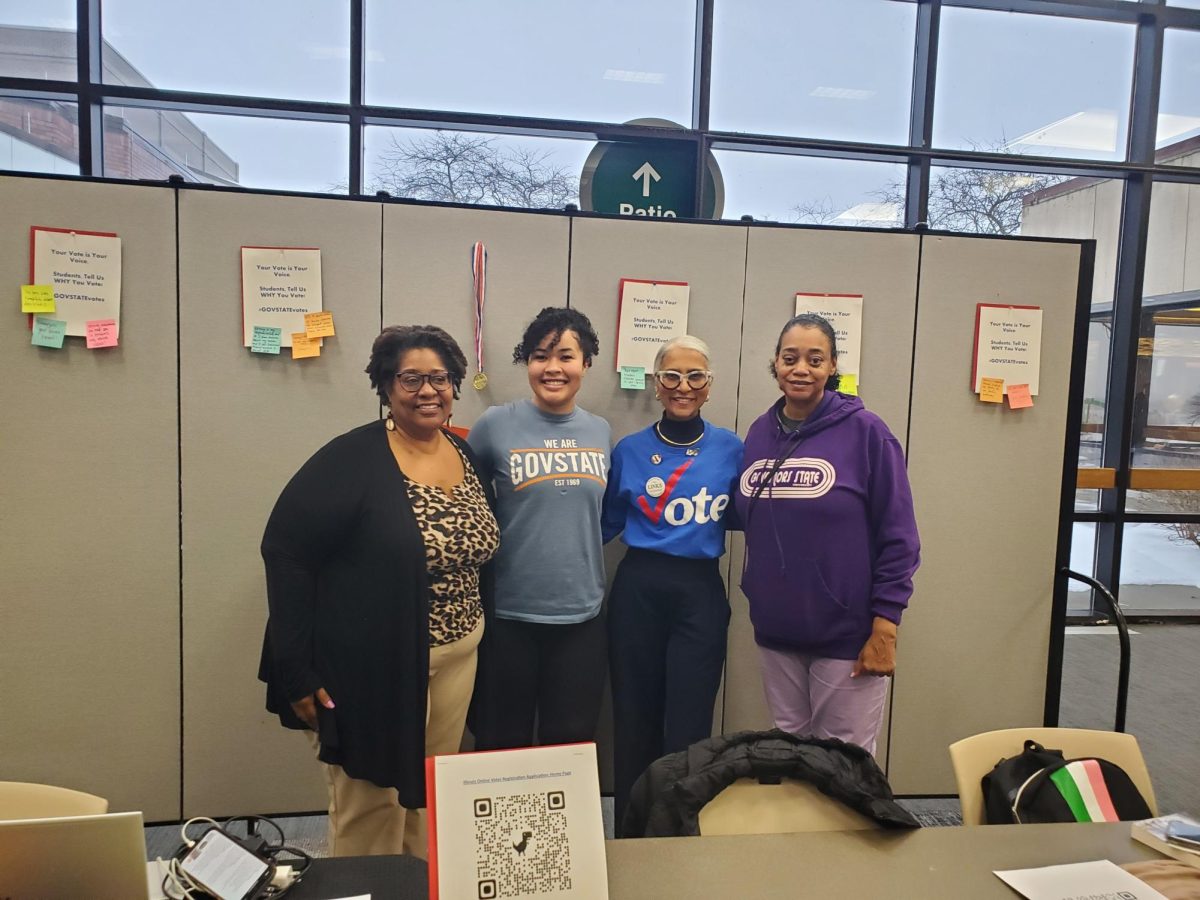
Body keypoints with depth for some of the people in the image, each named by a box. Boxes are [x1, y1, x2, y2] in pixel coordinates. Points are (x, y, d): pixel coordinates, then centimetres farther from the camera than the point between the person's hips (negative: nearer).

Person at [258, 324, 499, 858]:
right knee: (369, 804, 9)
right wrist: (297, 670, -17)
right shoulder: (352, 459, -15)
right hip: (373, 665, -6)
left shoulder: (468, 456, 4)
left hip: (456, 658, 6)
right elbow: (285, 553, -16)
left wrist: (478, 630, 10)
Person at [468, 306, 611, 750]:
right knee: (502, 746, 12)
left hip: (582, 615, 3)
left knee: (571, 747, 15)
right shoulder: (496, 425, -7)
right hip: (509, 615, -3)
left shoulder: (600, 432, 5)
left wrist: (574, 548, 8)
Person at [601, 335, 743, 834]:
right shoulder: (630, 449, 5)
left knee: (688, 727, 0)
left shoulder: (731, 448, 2)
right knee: (634, 721, 9)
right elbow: (605, 522, 12)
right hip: (637, 589, 1)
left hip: (700, 593, -1)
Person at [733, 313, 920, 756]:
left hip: (846, 635, -4)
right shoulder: (759, 432, 4)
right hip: (775, 629, 5)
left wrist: (884, 628, -13)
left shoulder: (865, 431, -10)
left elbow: (897, 537, -10)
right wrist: (758, 595, 5)